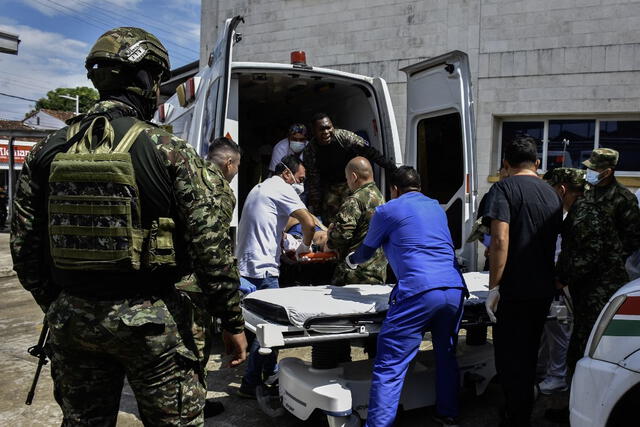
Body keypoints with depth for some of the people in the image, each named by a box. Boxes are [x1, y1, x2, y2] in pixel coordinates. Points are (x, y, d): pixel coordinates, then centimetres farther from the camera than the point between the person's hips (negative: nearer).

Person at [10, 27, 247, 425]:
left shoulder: (47, 152, 1)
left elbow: (24, 247, 5)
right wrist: (234, 321, -4)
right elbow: (209, 246, -14)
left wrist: (54, 304, 20)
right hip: (149, 318, -4)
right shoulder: (170, 151, -12)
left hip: (72, 318, 5)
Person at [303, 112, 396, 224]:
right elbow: (313, 181, -11)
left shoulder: (344, 136, -23)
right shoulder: (309, 151, -16)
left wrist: (393, 168, -25)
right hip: (329, 185, 2)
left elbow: (369, 152, -21)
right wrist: (314, 207, -12)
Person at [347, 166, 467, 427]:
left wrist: (352, 260, 46)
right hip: (455, 289, 6)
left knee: (390, 366, -5)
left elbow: (366, 251, 23)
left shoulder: (387, 210, 10)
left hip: (418, 291, -6)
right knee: (446, 356, 22)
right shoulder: (436, 207, 26)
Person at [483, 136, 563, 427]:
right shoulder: (551, 194, 11)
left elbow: (500, 240, -21)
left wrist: (494, 286, -18)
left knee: (510, 359, 2)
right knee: (529, 354, 19)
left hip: (514, 290, -7)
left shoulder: (504, 189, -10)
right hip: (544, 290, 7)